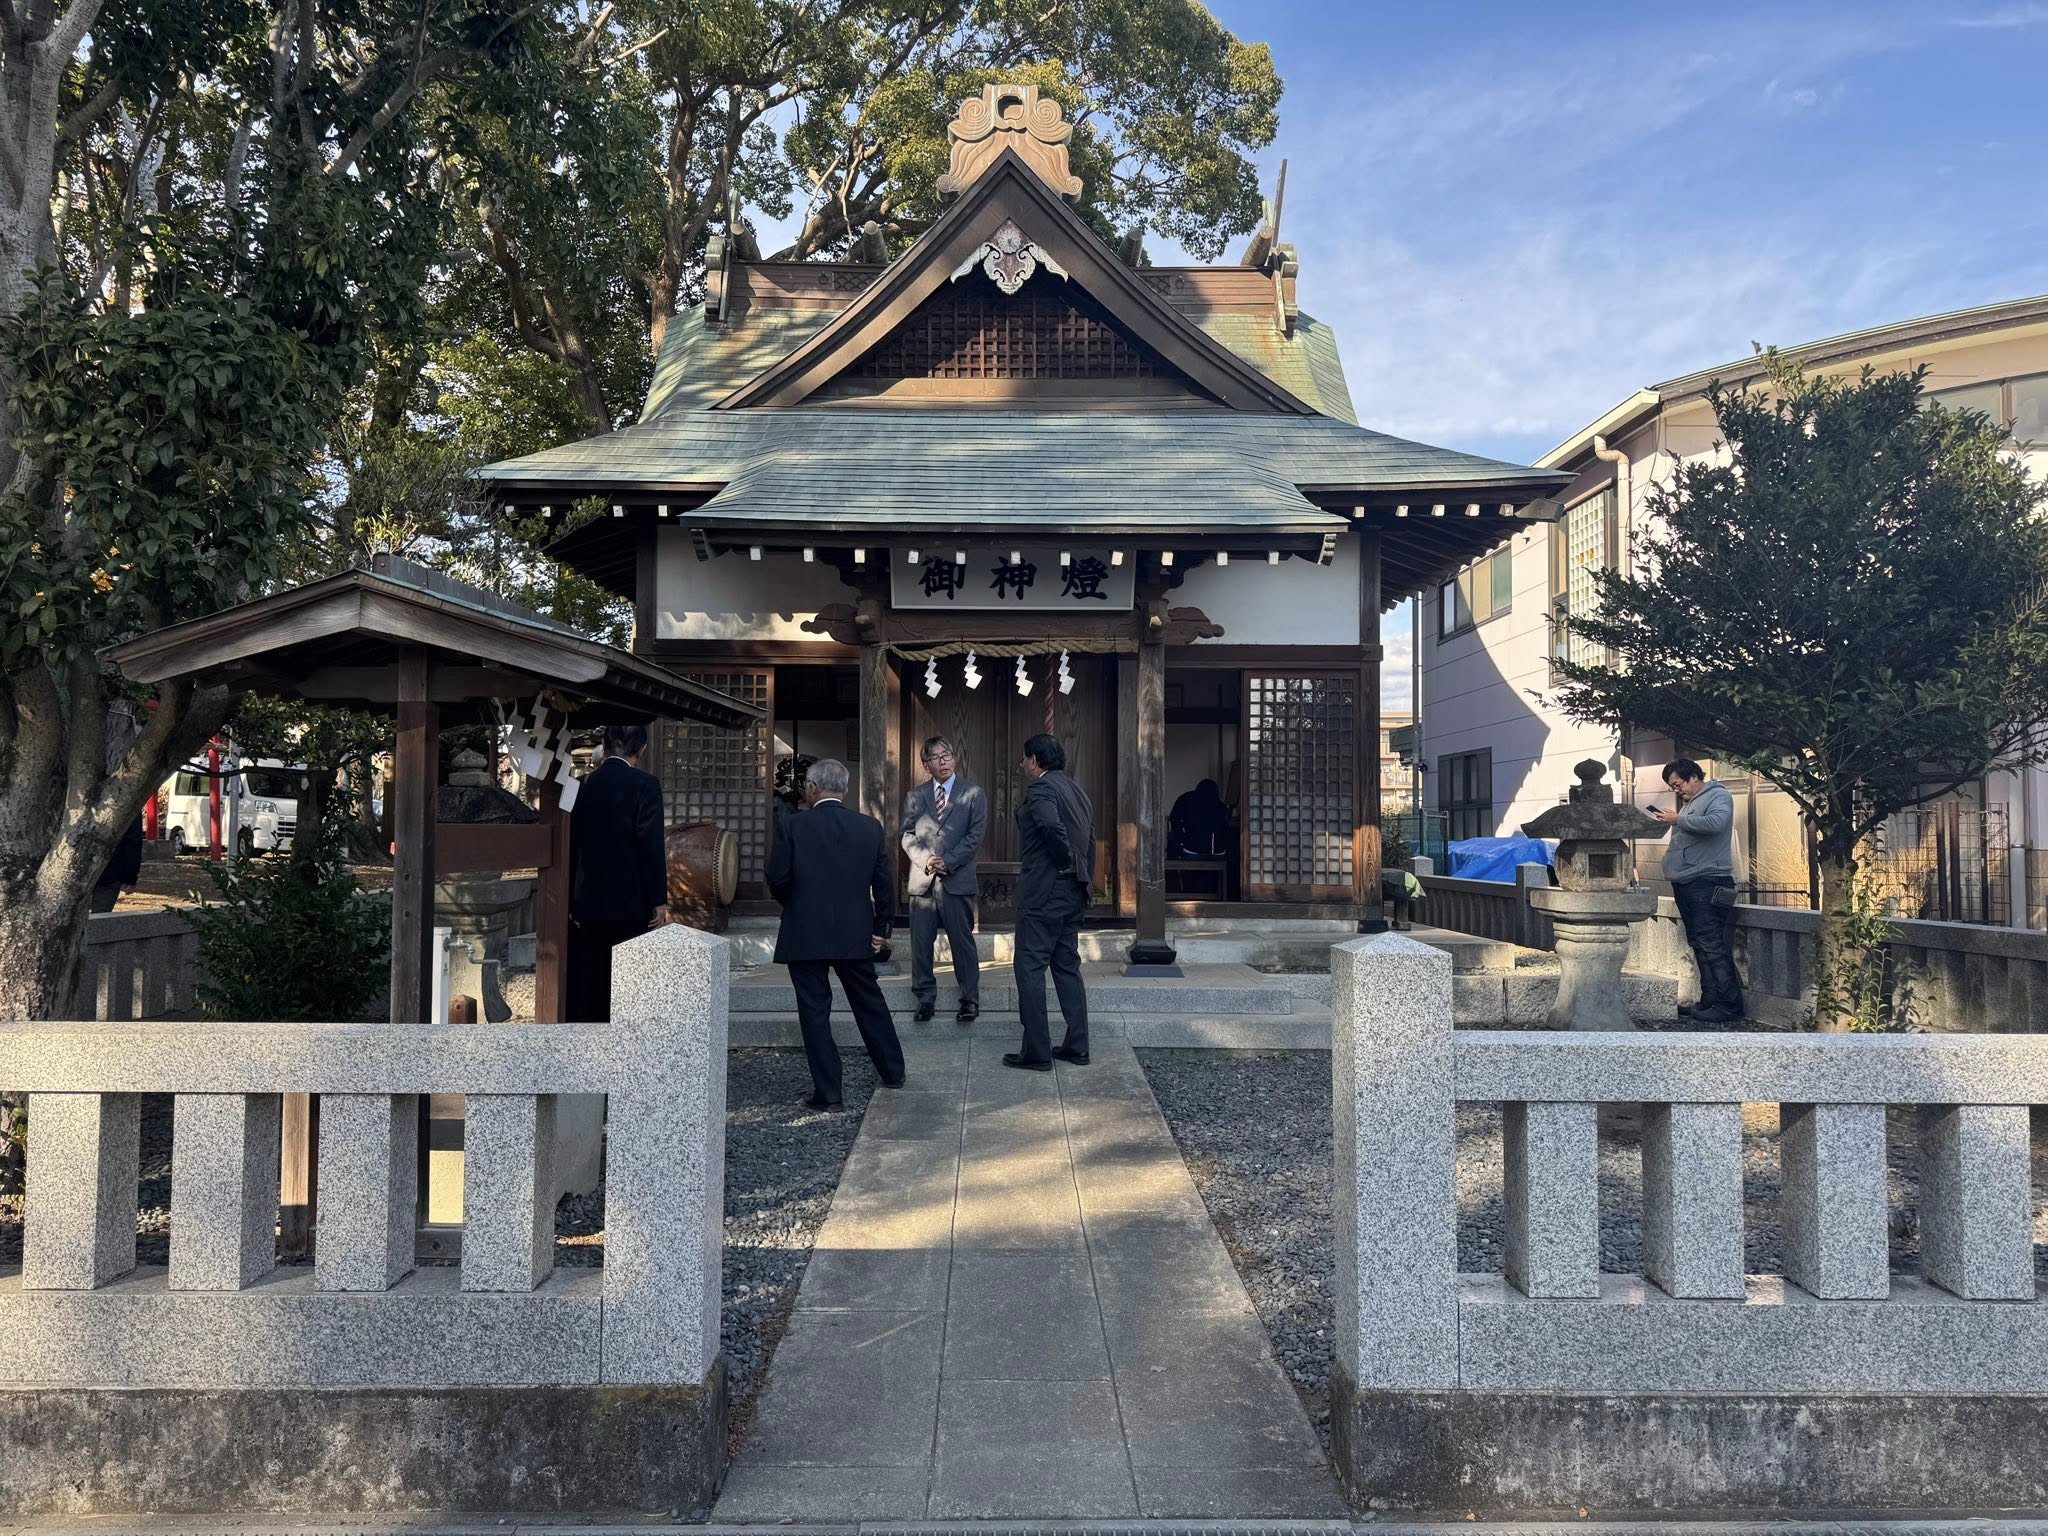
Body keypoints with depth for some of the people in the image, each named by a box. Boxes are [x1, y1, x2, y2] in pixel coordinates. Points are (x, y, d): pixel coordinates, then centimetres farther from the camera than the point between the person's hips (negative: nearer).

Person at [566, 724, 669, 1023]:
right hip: (629, 903, -4)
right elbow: (651, 846, -12)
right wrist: (659, 900, -7)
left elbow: (572, 844, 10)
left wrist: (571, 900, 16)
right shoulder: (645, 785, -9)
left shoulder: (585, 783, 6)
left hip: (587, 901, 5)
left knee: (588, 982, 9)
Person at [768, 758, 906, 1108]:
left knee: (815, 1010, 5)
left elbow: (777, 878, -9)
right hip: (855, 934, 4)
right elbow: (884, 883, 2)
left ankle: (827, 1091, 7)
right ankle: (892, 1071, 33)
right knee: (869, 1001, 20)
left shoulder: (796, 826, -10)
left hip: (805, 935, -4)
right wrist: (881, 928, 12)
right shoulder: (871, 828, 0)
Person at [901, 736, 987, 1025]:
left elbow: (976, 835, -2)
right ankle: (925, 999, 12)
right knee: (920, 944, 3)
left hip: (958, 880, -2)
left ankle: (970, 1000, 10)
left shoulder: (973, 793, 5)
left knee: (962, 943, 1)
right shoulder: (915, 796, 13)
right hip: (923, 880, 3)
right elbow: (907, 835, 8)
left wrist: (948, 861, -11)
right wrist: (925, 859, -10)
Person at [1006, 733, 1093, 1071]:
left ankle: (1036, 1052, -1)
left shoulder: (1039, 789, -13)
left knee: (1030, 969, -2)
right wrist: (1082, 875, 16)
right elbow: (1090, 840, 16)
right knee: (1067, 967, 15)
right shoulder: (1076, 791, 16)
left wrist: (1067, 863, -17)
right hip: (1073, 895, 9)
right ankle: (1077, 1046, 17)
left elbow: (1052, 826, -31)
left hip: (1043, 894, -9)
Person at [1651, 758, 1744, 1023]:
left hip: (1707, 883, -9)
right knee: (1699, 944, 10)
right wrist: (1668, 822, 9)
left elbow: (1716, 823, -24)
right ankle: (1710, 1001, 15)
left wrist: (1678, 820, -17)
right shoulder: (1689, 802, 22)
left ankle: (1729, 1005, -8)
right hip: (1686, 883, 9)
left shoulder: (1719, 796, -4)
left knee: (1711, 946, -11)